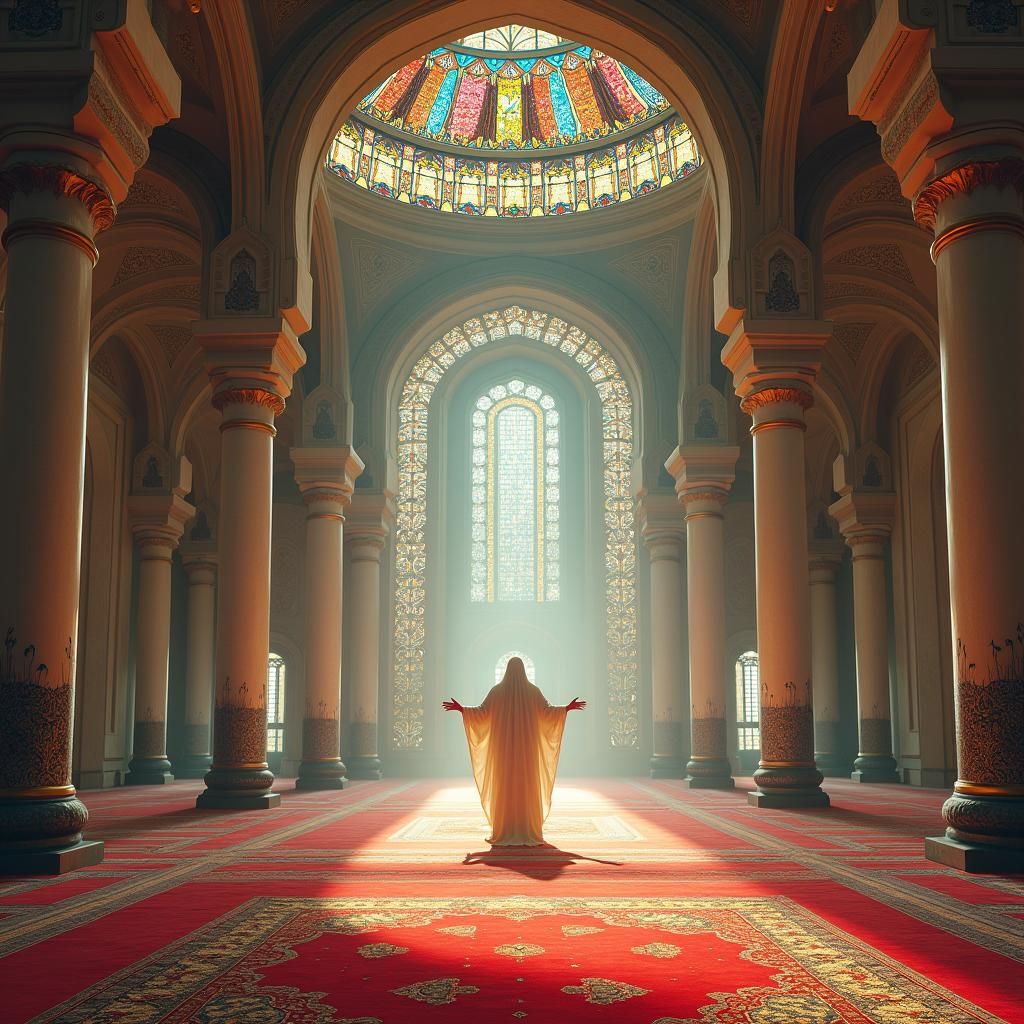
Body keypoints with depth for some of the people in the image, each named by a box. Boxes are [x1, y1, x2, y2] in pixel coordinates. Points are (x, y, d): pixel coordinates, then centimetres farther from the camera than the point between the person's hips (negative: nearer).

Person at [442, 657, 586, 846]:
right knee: (528, 785, 3)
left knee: (504, 785, 3)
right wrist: (567, 708, 12)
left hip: (504, 744, 0)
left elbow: (482, 712, -3)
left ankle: (505, 833, 2)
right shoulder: (532, 690, -2)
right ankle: (529, 831, 1)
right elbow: (547, 710, 0)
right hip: (527, 744, 0)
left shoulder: (497, 690, -3)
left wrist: (461, 708, 6)